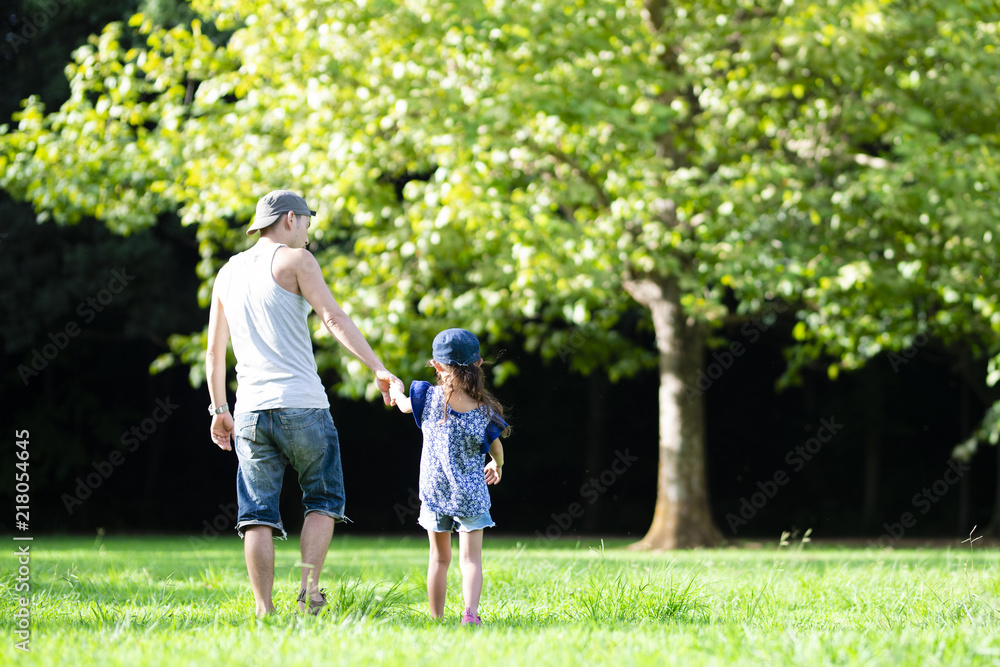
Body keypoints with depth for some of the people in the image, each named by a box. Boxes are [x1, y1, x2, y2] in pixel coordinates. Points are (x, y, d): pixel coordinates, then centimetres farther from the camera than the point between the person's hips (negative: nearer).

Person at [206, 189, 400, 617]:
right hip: (301, 403, -4)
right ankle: (309, 589, -5)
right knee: (323, 500, 9)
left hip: (251, 409, 5)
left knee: (258, 514, 3)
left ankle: (264, 611, -3)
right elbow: (334, 318, -12)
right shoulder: (295, 260, 0)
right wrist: (378, 368, -15)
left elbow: (214, 350, 21)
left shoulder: (228, 272, 18)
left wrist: (219, 410, 28)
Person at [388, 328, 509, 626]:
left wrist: (396, 390, 32)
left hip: (434, 490, 1)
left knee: (439, 559, 15)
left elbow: (404, 405, 9)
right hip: (471, 494, -1)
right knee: (471, 557, 2)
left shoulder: (429, 398, -12)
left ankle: (436, 619, 19)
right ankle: (471, 612, -18)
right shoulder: (485, 411, -12)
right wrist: (496, 466, 26)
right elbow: (497, 451, 3)